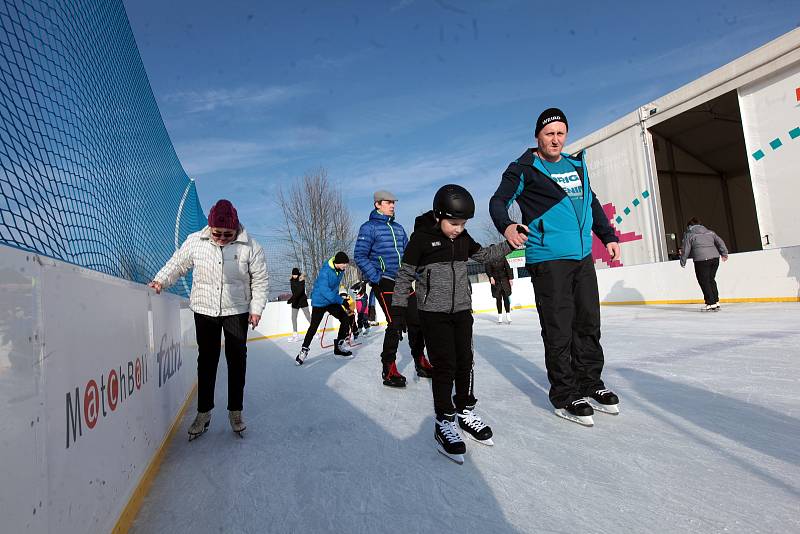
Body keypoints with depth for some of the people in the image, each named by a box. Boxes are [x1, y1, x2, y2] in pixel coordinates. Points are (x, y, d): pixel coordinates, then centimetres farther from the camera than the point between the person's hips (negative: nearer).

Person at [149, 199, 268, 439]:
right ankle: (204, 412, 21)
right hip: (204, 311, 1)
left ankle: (235, 412, 19)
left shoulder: (249, 247, -12)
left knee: (237, 361, 5)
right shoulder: (195, 242, -8)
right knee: (207, 360, 7)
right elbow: (177, 264, 6)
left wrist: (256, 308, -8)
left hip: (237, 311, -1)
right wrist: (160, 280, -9)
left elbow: (260, 279, -5)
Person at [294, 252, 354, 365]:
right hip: (319, 302, -7)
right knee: (314, 326, -5)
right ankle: (304, 350, 11)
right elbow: (324, 290, -34)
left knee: (346, 319, -1)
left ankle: (339, 346, 13)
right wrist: (341, 300, -37)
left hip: (332, 301, 7)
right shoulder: (325, 271, -27)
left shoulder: (340, 270, -2)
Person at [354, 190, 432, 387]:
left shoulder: (398, 227, 17)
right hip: (385, 282, -6)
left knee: (416, 321, 6)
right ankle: (389, 369, 1)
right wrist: (376, 278, -14)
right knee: (395, 324, -12)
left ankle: (421, 363, 22)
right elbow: (360, 256, -8)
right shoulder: (369, 227, -3)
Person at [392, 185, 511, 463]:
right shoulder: (421, 237, -10)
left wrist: (510, 243, 6)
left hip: (462, 310, 6)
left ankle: (465, 411, 29)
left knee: (465, 361, 10)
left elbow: (484, 255, 19)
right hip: (433, 313, -5)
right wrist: (399, 307, -6)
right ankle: (444, 423, 9)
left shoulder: (463, 238, 5)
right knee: (444, 365, -5)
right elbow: (405, 274, -6)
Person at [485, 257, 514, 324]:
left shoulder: (502, 258, 1)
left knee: (506, 297, -3)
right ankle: (499, 316, 13)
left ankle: (508, 315, 3)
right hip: (495, 281, -1)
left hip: (504, 279, 1)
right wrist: (491, 277, -24)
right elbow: (488, 269, -8)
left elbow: (507, 268, 4)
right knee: (498, 299, 4)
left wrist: (510, 278, 1)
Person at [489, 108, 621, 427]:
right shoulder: (524, 170, 0)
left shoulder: (576, 165, 20)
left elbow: (592, 202, 28)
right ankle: (565, 395, 10)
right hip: (548, 259, -7)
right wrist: (507, 226, -26)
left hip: (583, 257, 7)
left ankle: (590, 384, 29)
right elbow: (498, 201, -5)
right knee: (559, 330, -5)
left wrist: (608, 236, 25)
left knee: (588, 323, 13)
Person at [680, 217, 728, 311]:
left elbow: (686, 250, 1)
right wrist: (724, 253, 15)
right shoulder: (710, 232, 20)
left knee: (704, 282, 1)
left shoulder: (689, 235, 4)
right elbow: (720, 242, 13)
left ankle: (711, 303, -1)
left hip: (701, 260, -6)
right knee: (711, 279, 17)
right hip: (715, 257, 6)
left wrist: (683, 262, 10)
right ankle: (716, 301, 20)